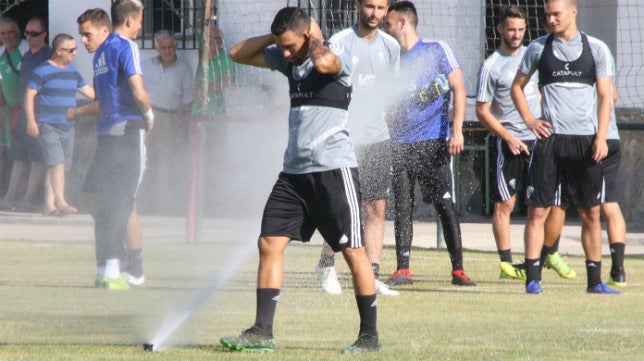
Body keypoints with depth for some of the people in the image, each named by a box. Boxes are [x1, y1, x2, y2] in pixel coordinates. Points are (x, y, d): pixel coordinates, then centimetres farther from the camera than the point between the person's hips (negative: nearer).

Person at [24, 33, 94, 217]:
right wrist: (31, 121, -16)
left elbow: (88, 91, 25)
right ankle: (61, 202, -21)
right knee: (57, 164, -18)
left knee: (62, 166, 6)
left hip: (67, 127, 7)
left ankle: (49, 204, 10)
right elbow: (29, 95, -9)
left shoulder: (72, 72, 14)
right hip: (48, 126, -7)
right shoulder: (42, 71, -7)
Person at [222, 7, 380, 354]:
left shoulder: (337, 55, -9)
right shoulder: (287, 59, 12)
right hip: (294, 170, 7)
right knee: (269, 243, 0)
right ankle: (262, 332, 1)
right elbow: (238, 53, 15)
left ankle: (369, 335, 4)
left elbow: (323, 63, -33)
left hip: (333, 169, -7)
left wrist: (315, 38, -13)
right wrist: (276, 36, 4)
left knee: (353, 251, -4)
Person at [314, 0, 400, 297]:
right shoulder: (339, 43, -5)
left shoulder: (390, 47, 11)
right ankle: (326, 265, 17)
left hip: (378, 139, 5)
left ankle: (371, 277, 2)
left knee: (377, 209, 0)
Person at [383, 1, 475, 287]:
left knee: (445, 205, -8)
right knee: (402, 209, 2)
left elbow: (458, 89, -2)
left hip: (433, 143, -4)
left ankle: (458, 270, -6)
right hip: (400, 145, 4)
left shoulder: (437, 50, 3)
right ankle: (402, 270, 7)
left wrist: (457, 130, -13)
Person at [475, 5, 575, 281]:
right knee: (505, 204, -1)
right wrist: (509, 138, -15)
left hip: (537, 138, 5)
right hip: (508, 143, -5)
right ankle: (506, 263, 5)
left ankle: (550, 254, 16)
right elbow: (482, 111, -7)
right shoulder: (492, 66, -7)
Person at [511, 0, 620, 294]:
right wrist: (529, 120, 1)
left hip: (586, 139, 0)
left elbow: (604, 95, 4)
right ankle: (532, 278, -3)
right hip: (549, 138, 0)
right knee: (538, 210, -6)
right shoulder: (538, 48, 6)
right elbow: (517, 87, 16)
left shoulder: (596, 49, 5)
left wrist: (600, 137, -6)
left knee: (591, 212, 4)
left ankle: (595, 280, 11)